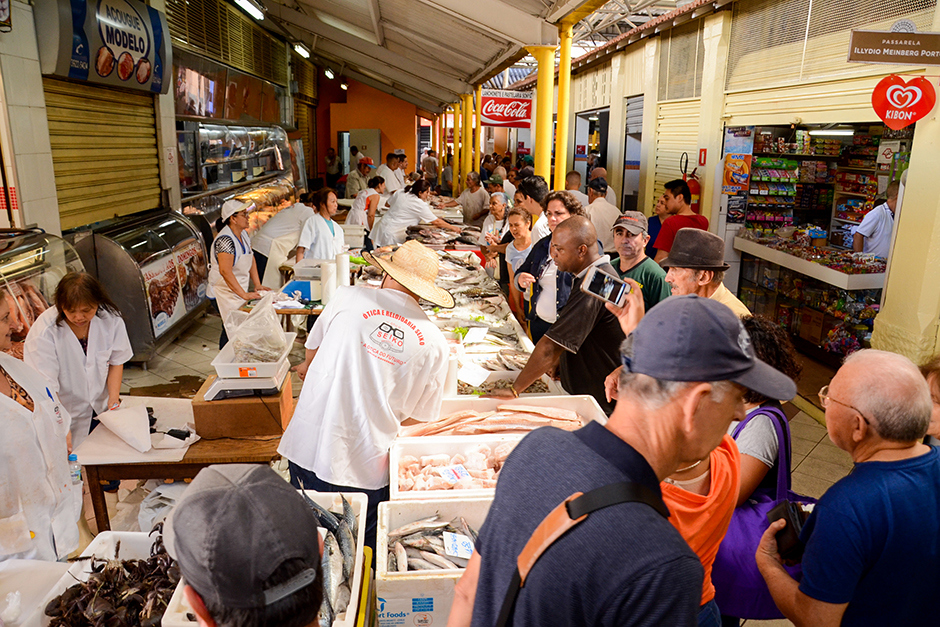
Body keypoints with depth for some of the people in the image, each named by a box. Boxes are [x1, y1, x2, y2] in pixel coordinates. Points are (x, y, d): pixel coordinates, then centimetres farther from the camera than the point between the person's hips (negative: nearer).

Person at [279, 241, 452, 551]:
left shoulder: (348, 297, -5)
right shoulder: (434, 343, -5)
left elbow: (313, 350, 13)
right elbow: (422, 414, 6)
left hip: (306, 447, 2)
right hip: (364, 464, -1)